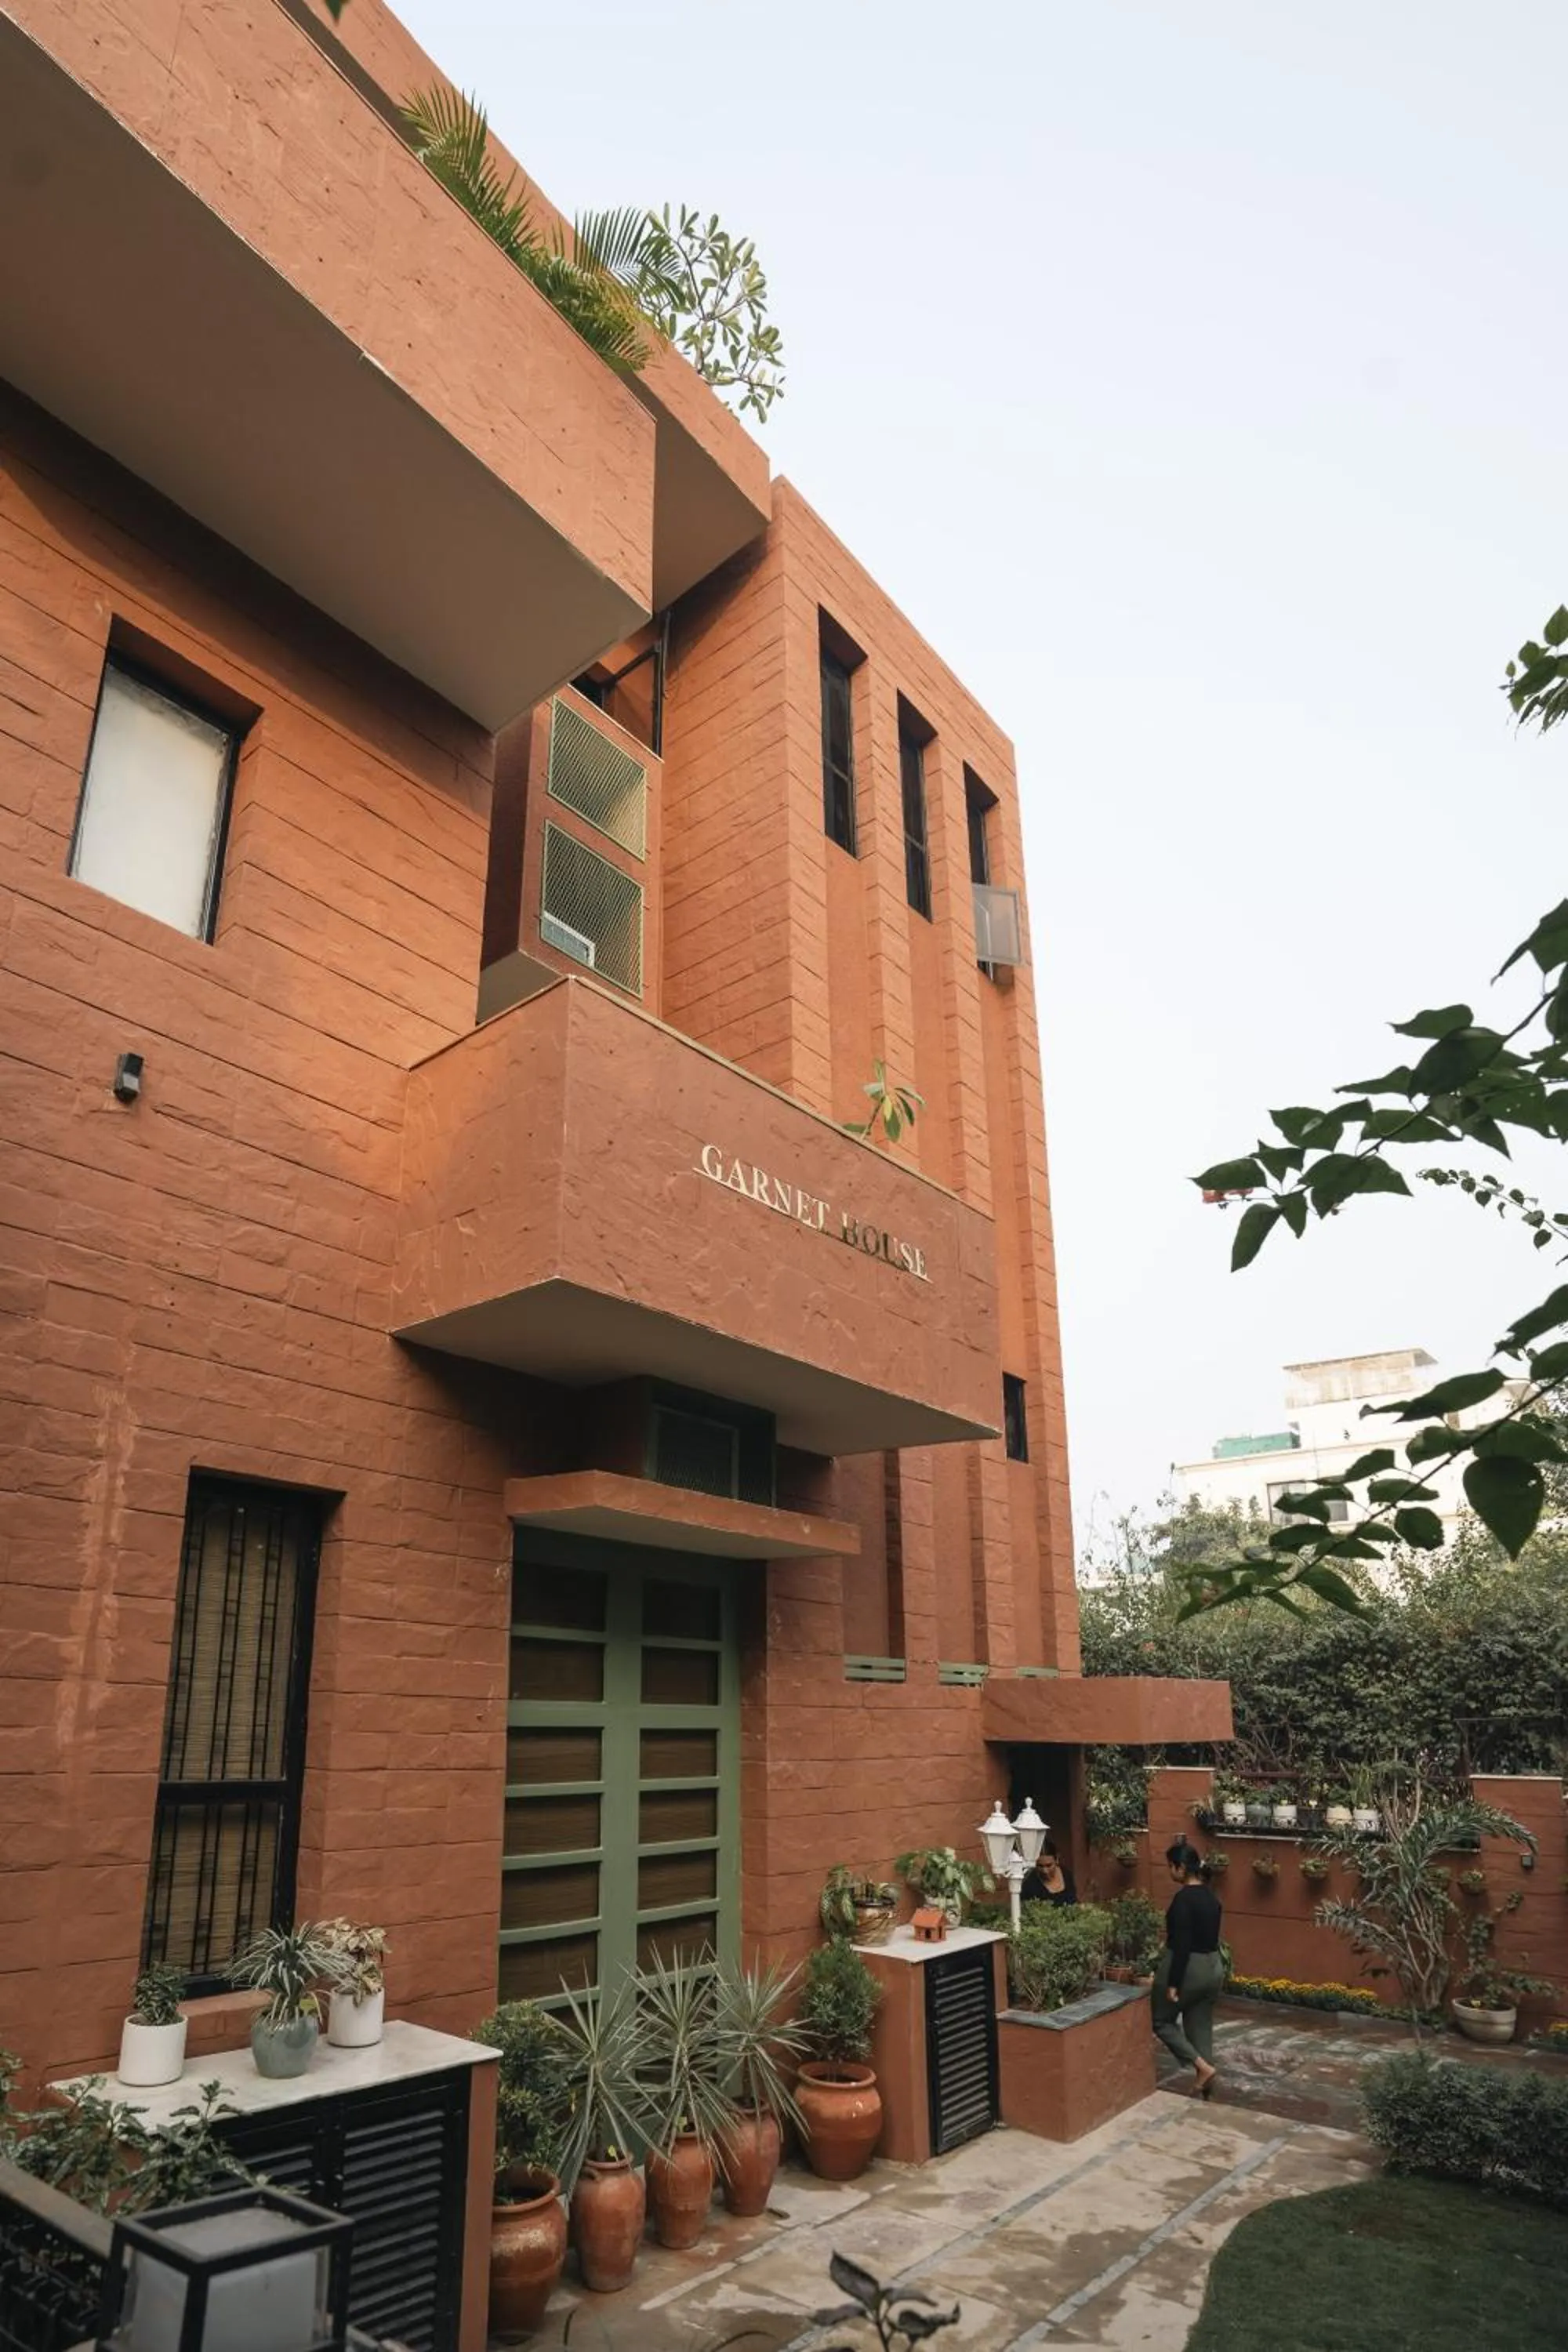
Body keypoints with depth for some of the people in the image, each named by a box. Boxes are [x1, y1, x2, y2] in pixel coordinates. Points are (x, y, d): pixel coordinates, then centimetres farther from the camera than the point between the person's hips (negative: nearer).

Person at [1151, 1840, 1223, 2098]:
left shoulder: (1183, 1898, -21)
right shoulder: (1211, 1895, 6)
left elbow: (1182, 1945, -23)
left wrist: (1173, 1983, -19)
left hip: (1189, 1969, -8)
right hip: (1213, 1967, 8)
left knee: (1161, 2020, 10)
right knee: (1201, 2029, 16)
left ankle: (1204, 2067, -1)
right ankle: (1203, 2089, 16)